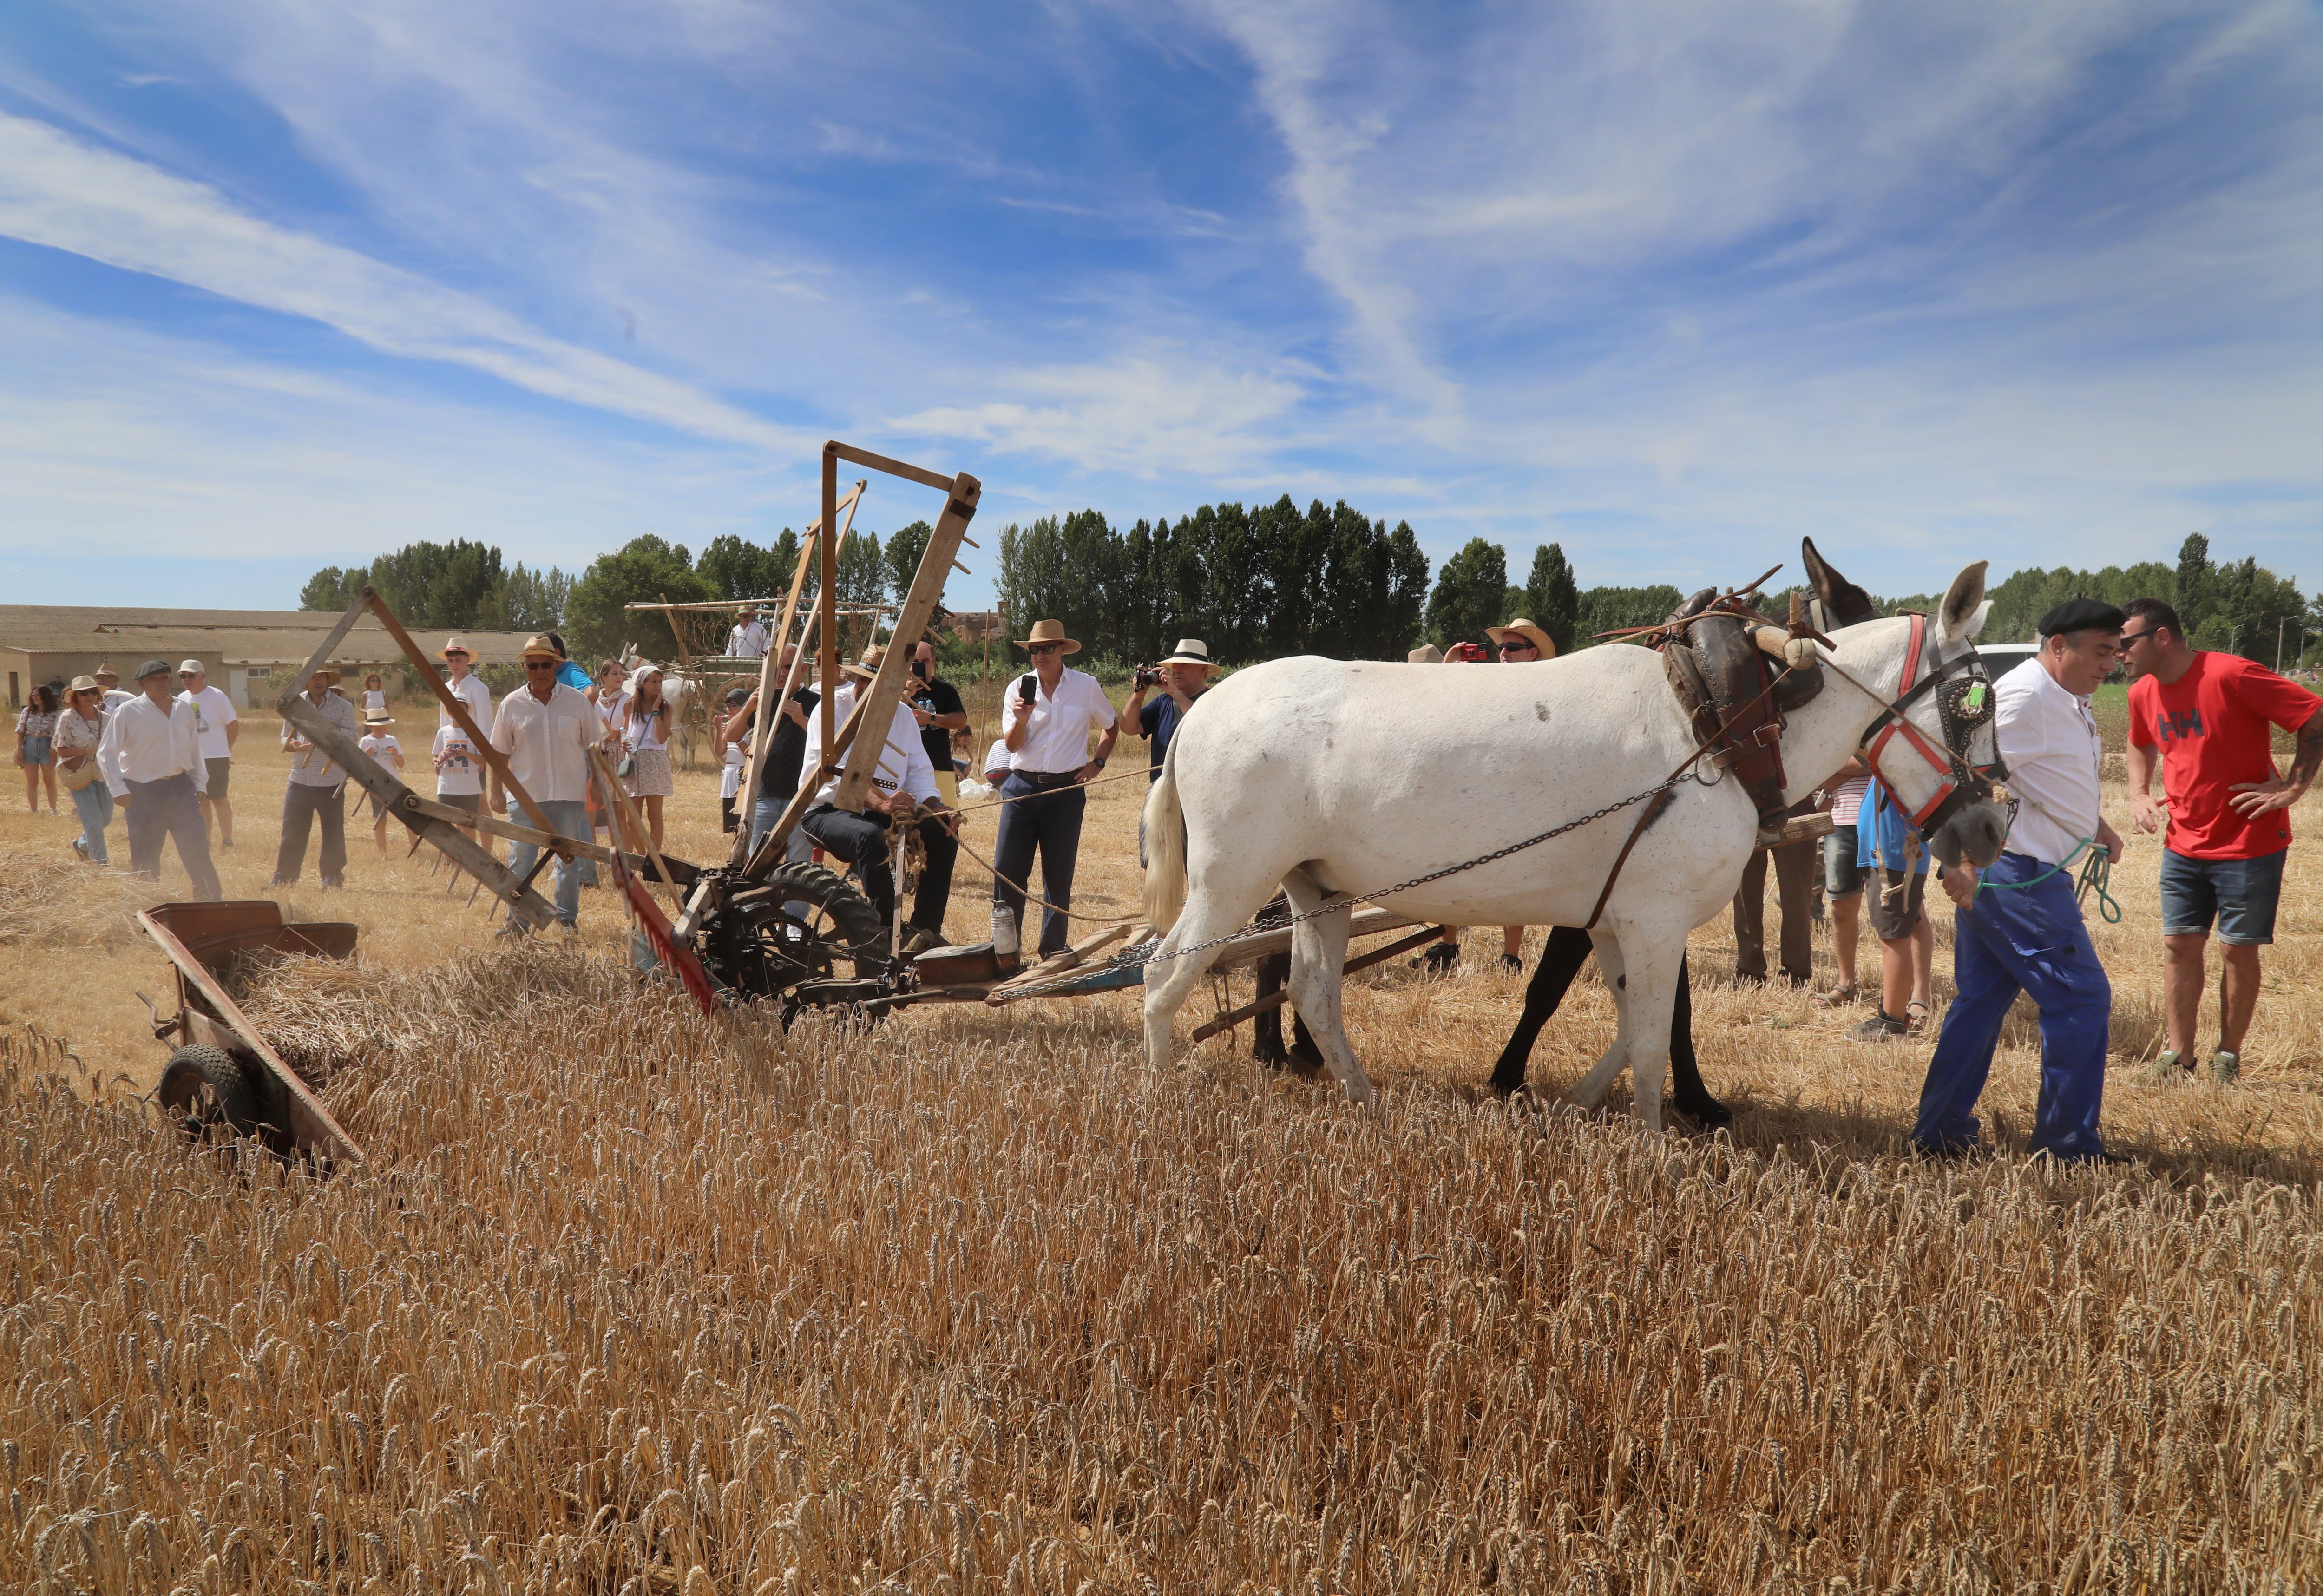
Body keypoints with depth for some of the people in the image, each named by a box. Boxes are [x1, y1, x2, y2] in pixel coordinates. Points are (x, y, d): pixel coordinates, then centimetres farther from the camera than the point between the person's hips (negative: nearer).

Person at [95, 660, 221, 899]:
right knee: (145, 861, 4)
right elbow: (106, 753, -3)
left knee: (198, 852, -1)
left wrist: (200, 784, 13)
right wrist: (119, 789, -11)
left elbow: (194, 748, 18)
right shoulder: (128, 713, -4)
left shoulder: (184, 709, 9)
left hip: (181, 789, 3)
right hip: (144, 793, -3)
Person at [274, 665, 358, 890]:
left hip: (331, 782, -2)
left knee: (333, 833, 3)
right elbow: (285, 738, 14)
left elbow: (351, 737, -9)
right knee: (292, 831, 5)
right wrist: (293, 744, -10)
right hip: (300, 780, 2)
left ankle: (332, 878, 16)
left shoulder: (343, 706, 0)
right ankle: (284, 878, 14)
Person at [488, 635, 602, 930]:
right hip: (524, 795, 0)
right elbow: (499, 754, 7)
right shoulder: (511, 705, 2)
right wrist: (497, 792, 2)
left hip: (569, 795, 0)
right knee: (519, 863, 2)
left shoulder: (578, 700, 1)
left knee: (570, 861, 11)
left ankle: (568, 917, 24)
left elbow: (594, 747, 8)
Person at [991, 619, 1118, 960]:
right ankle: (1004, 951, 6)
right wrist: (1021, 720, -24)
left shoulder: (1086, 686, 1)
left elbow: (1112, 727, 16)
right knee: (1007, 869, -4)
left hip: (1066, 790, -1)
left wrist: (1097, 762, 4)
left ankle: (1053, 951, 15)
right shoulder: (1019, 688, 2)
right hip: (1022, 787, 1)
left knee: (1059, 874, 5)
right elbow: (1012, 744, -5)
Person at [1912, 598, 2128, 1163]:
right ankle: (2069, 1145, 4)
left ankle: (1940, 1132, 18)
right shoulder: (2024, 694, -15)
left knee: (1981, 1001, 12)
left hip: (2002, 877, 10)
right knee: (2082, 997, -4)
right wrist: (1961, 861, -27)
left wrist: (2095, 826, 14)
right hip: (2020, 877, -10)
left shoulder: (2067, 703, 17)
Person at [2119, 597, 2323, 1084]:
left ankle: (2228, 1058, 16)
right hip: (2184, 844, 6)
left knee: (2238, 950, 3)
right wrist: (2138, 794, 9)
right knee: (2179, 945, 5)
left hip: (2249, 844, -6)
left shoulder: (2232, 675, -20)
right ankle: (2178, 1056, 14)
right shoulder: (2143, 694, 2)